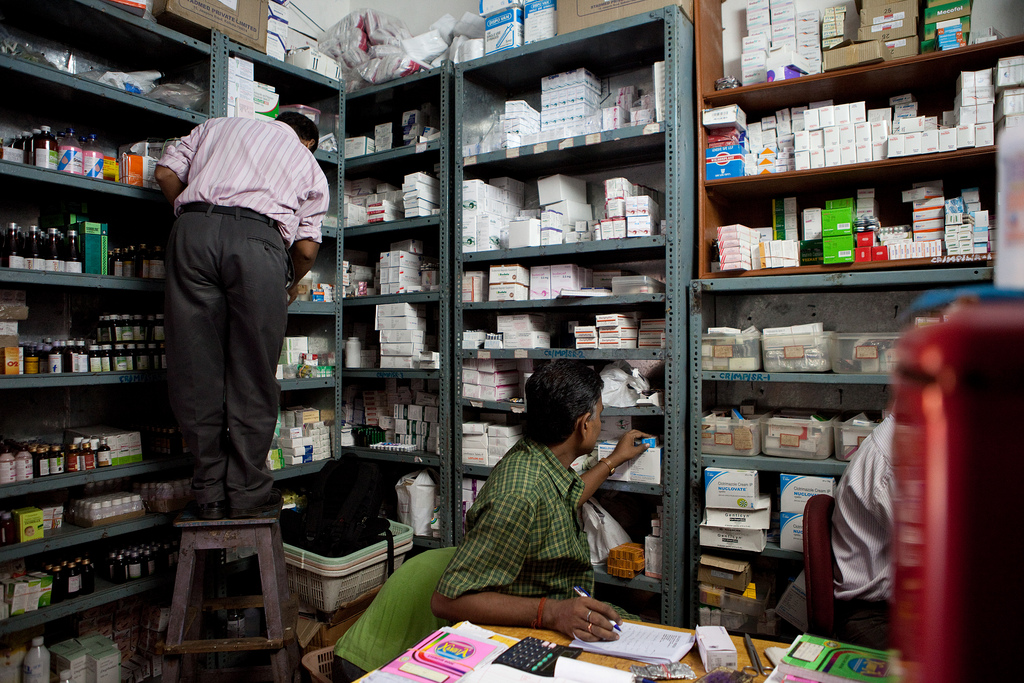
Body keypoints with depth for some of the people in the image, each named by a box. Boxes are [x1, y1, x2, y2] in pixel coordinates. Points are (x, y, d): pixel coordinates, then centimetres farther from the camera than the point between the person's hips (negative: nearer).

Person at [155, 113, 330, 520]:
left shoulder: (219, 125, 32)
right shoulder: (309, 163, 26)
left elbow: (166, 172, 19)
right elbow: (306, 247, 13)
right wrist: (291, 282, 32)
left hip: (193, 228, 2)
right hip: (259, 238, -2)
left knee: (195, 369, 5)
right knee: (253, 373, 4)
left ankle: (210, 493, 11)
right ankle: (248, 491, 10)